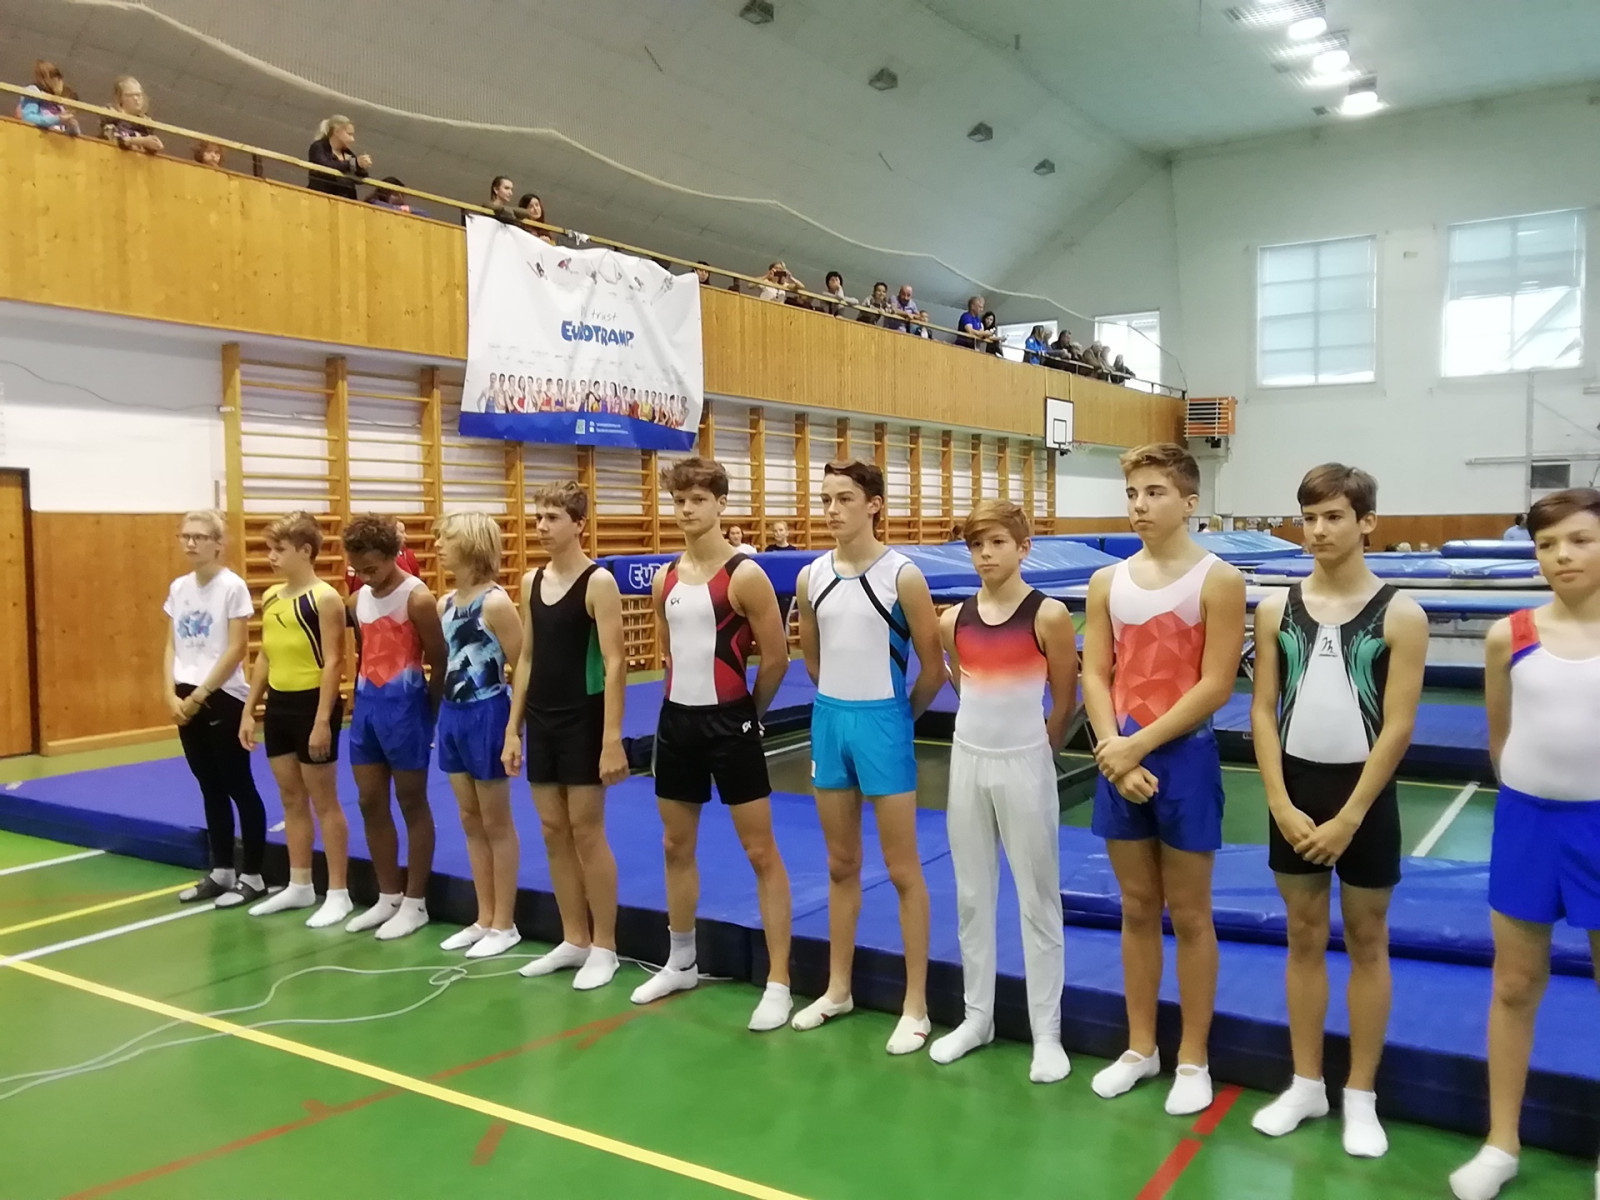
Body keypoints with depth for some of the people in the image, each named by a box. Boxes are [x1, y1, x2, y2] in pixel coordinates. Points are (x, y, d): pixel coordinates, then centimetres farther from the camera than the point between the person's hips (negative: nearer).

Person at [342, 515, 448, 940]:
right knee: (370, 802, 11)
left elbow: (439, 661, -9)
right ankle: (388, 897, 24)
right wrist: (363, 694, 6)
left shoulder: (417, 598, -12)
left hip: (403, 703, -7)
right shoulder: (360, 598, 9)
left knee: (412, 803, 3)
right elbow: (368, 651, 15)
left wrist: (428, 713, -5)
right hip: (366, 703, 8)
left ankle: (415, 903, 13)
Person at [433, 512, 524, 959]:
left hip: (487, 715, -8)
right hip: (452, 715, 8)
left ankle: (505, 925, 16)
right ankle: (484, 919, 26)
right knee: (471, 822, 14)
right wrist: (443, 713, 5)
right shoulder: (445, 603, 8)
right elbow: (442, 661, 14)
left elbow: (521, 668, -15)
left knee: (496, 824, 4)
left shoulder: (495, 602, -14)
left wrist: (513, 726, -15)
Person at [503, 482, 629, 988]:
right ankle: (574, 940, 23)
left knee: (587, 831, -1)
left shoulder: (598, 581, -11)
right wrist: (513, 728, 10)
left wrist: (613, 738, -20)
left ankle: (604, 947, 12)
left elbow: (615, 663, -15)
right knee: (554, 832, 10)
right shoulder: (531, 581, 9)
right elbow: (526, 659, 13)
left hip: (584, 720, -7)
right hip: (540, 720, 7)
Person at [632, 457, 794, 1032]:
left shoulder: (744, 575, -12)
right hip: (677, 719, 7)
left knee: (760, 852, -1)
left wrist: (744, 711, 2)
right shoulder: (664, 578, 6)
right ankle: (681, 963, 34)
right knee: (676, 845, 16)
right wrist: (686, 703, 15)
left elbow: (777, 658, -9)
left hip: (728, 722, -7)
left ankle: (778, 983, 6)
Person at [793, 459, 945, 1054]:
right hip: (829, 720, 5)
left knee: (901, 868, 3)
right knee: (841, 865, 16)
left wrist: (898, 716, 4)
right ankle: (838, 989, 29)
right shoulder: (812, 577, 3)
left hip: (882, 722, -5)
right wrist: (837, 705, 14)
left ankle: (915, 1006, 13)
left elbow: (933, 666, -7)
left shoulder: (902, 576, -12)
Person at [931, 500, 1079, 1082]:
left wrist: (1033, 750, 7)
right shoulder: (954, 620, 2)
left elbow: (1065, 702, -3)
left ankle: (1047, 1032, 16)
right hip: (967, 762, 5)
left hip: (1024, 766, -5)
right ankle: (977, 1016, 28)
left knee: (1037, 898, 5)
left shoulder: (1048, 615, -11)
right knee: (972, 896, 13)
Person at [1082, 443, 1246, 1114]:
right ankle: (1139, 1048, 27)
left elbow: (1216, 686, -14)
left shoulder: (1217, 581, -8)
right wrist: (1114, 750, -11)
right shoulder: (1108, 582, 6)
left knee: (1187, 913, 7)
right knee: (1137, 908, 14)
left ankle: (1193, 1060, 21)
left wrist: (1141, 745, -16)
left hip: (1184, 756, -4)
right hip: (1120, 758, 4)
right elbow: (1096, 677, 3)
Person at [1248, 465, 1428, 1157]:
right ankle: (1306, 1085, 26)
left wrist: (1348, 817, -14)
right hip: (1295, 791, 3)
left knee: (1366, 941, 9)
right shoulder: (1277, 610, 1)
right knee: (1304, 937, 13)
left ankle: (1361, 1097, 22)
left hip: (1363, 794, -3)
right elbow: (1263, 711, 1)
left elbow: (1398, 726, -10)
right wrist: (1281, 803, -8)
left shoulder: (1399, 615, -7)